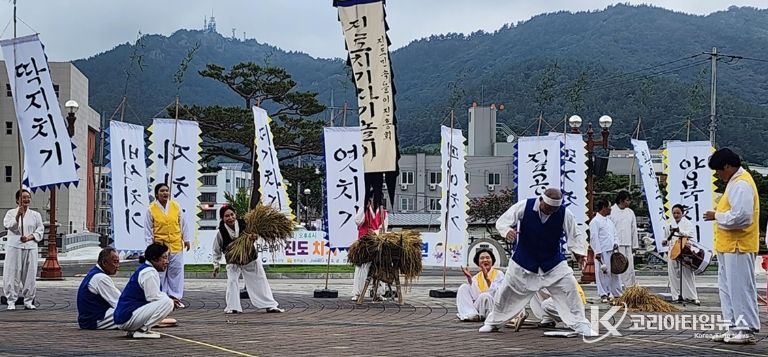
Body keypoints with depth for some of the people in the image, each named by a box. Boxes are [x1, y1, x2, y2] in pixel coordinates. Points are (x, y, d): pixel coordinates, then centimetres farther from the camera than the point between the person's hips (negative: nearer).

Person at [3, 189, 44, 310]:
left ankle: (28, 301, 10)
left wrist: (29, 237, -11)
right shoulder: (11, 213, 7)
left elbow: (39, 231, 6)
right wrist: (18, 215, -21)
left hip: (30, 247, 2)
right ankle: (11, 301, 3)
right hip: (14, 247, -2)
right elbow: (8, 225, -9)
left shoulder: (35, 215, 11)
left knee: (30, 275, 1)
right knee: (12, 274, -4)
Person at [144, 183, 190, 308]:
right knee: (160, 273, 4)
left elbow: (183, 224, 9)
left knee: (176, 272, 4)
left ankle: (175, 296, 11)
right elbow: (148, 229, -1)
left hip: (176, 245, 2)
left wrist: (186, 239, 10)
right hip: (159, 245, -2)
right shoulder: (151, 209, -4)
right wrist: (150, 244, -4)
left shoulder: (176, 206, 2)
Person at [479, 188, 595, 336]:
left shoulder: (565, 214, -18)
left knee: (569, 289, -13)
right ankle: (493, 322, 32)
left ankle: (581, 325, 0)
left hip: (553, 262, 0)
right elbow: (502, 221, -14)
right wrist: (507, 230, -37)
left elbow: (574, 235, -6)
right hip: (524, 260, 0)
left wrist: (580, 251, -25)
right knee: (507, 291, 9)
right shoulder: (524, 206, -20)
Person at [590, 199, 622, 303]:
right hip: (602, 253, -8)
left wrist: (615, 243, 6)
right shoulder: (595, 221, -9)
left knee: (615, 273, 9)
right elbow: (594, 238, -13)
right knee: (603, 274, -4)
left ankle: (617, 294, 17)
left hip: (612, 251, 8)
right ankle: (604, 295, 3)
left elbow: (614, 234, 26)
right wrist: (597, 252, -17)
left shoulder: (609, 221, 18)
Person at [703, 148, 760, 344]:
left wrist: (717, 216, -13)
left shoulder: (741, 184, -17)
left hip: (738, 246, -11)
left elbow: (740, 216, -25)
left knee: (741, 288, -6)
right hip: (728, 245, 11)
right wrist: (719, 213, 10)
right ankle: (734, 327, 20)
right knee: (727, 287, 14)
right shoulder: (735, 182, 17)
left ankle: (747, 330, 0)